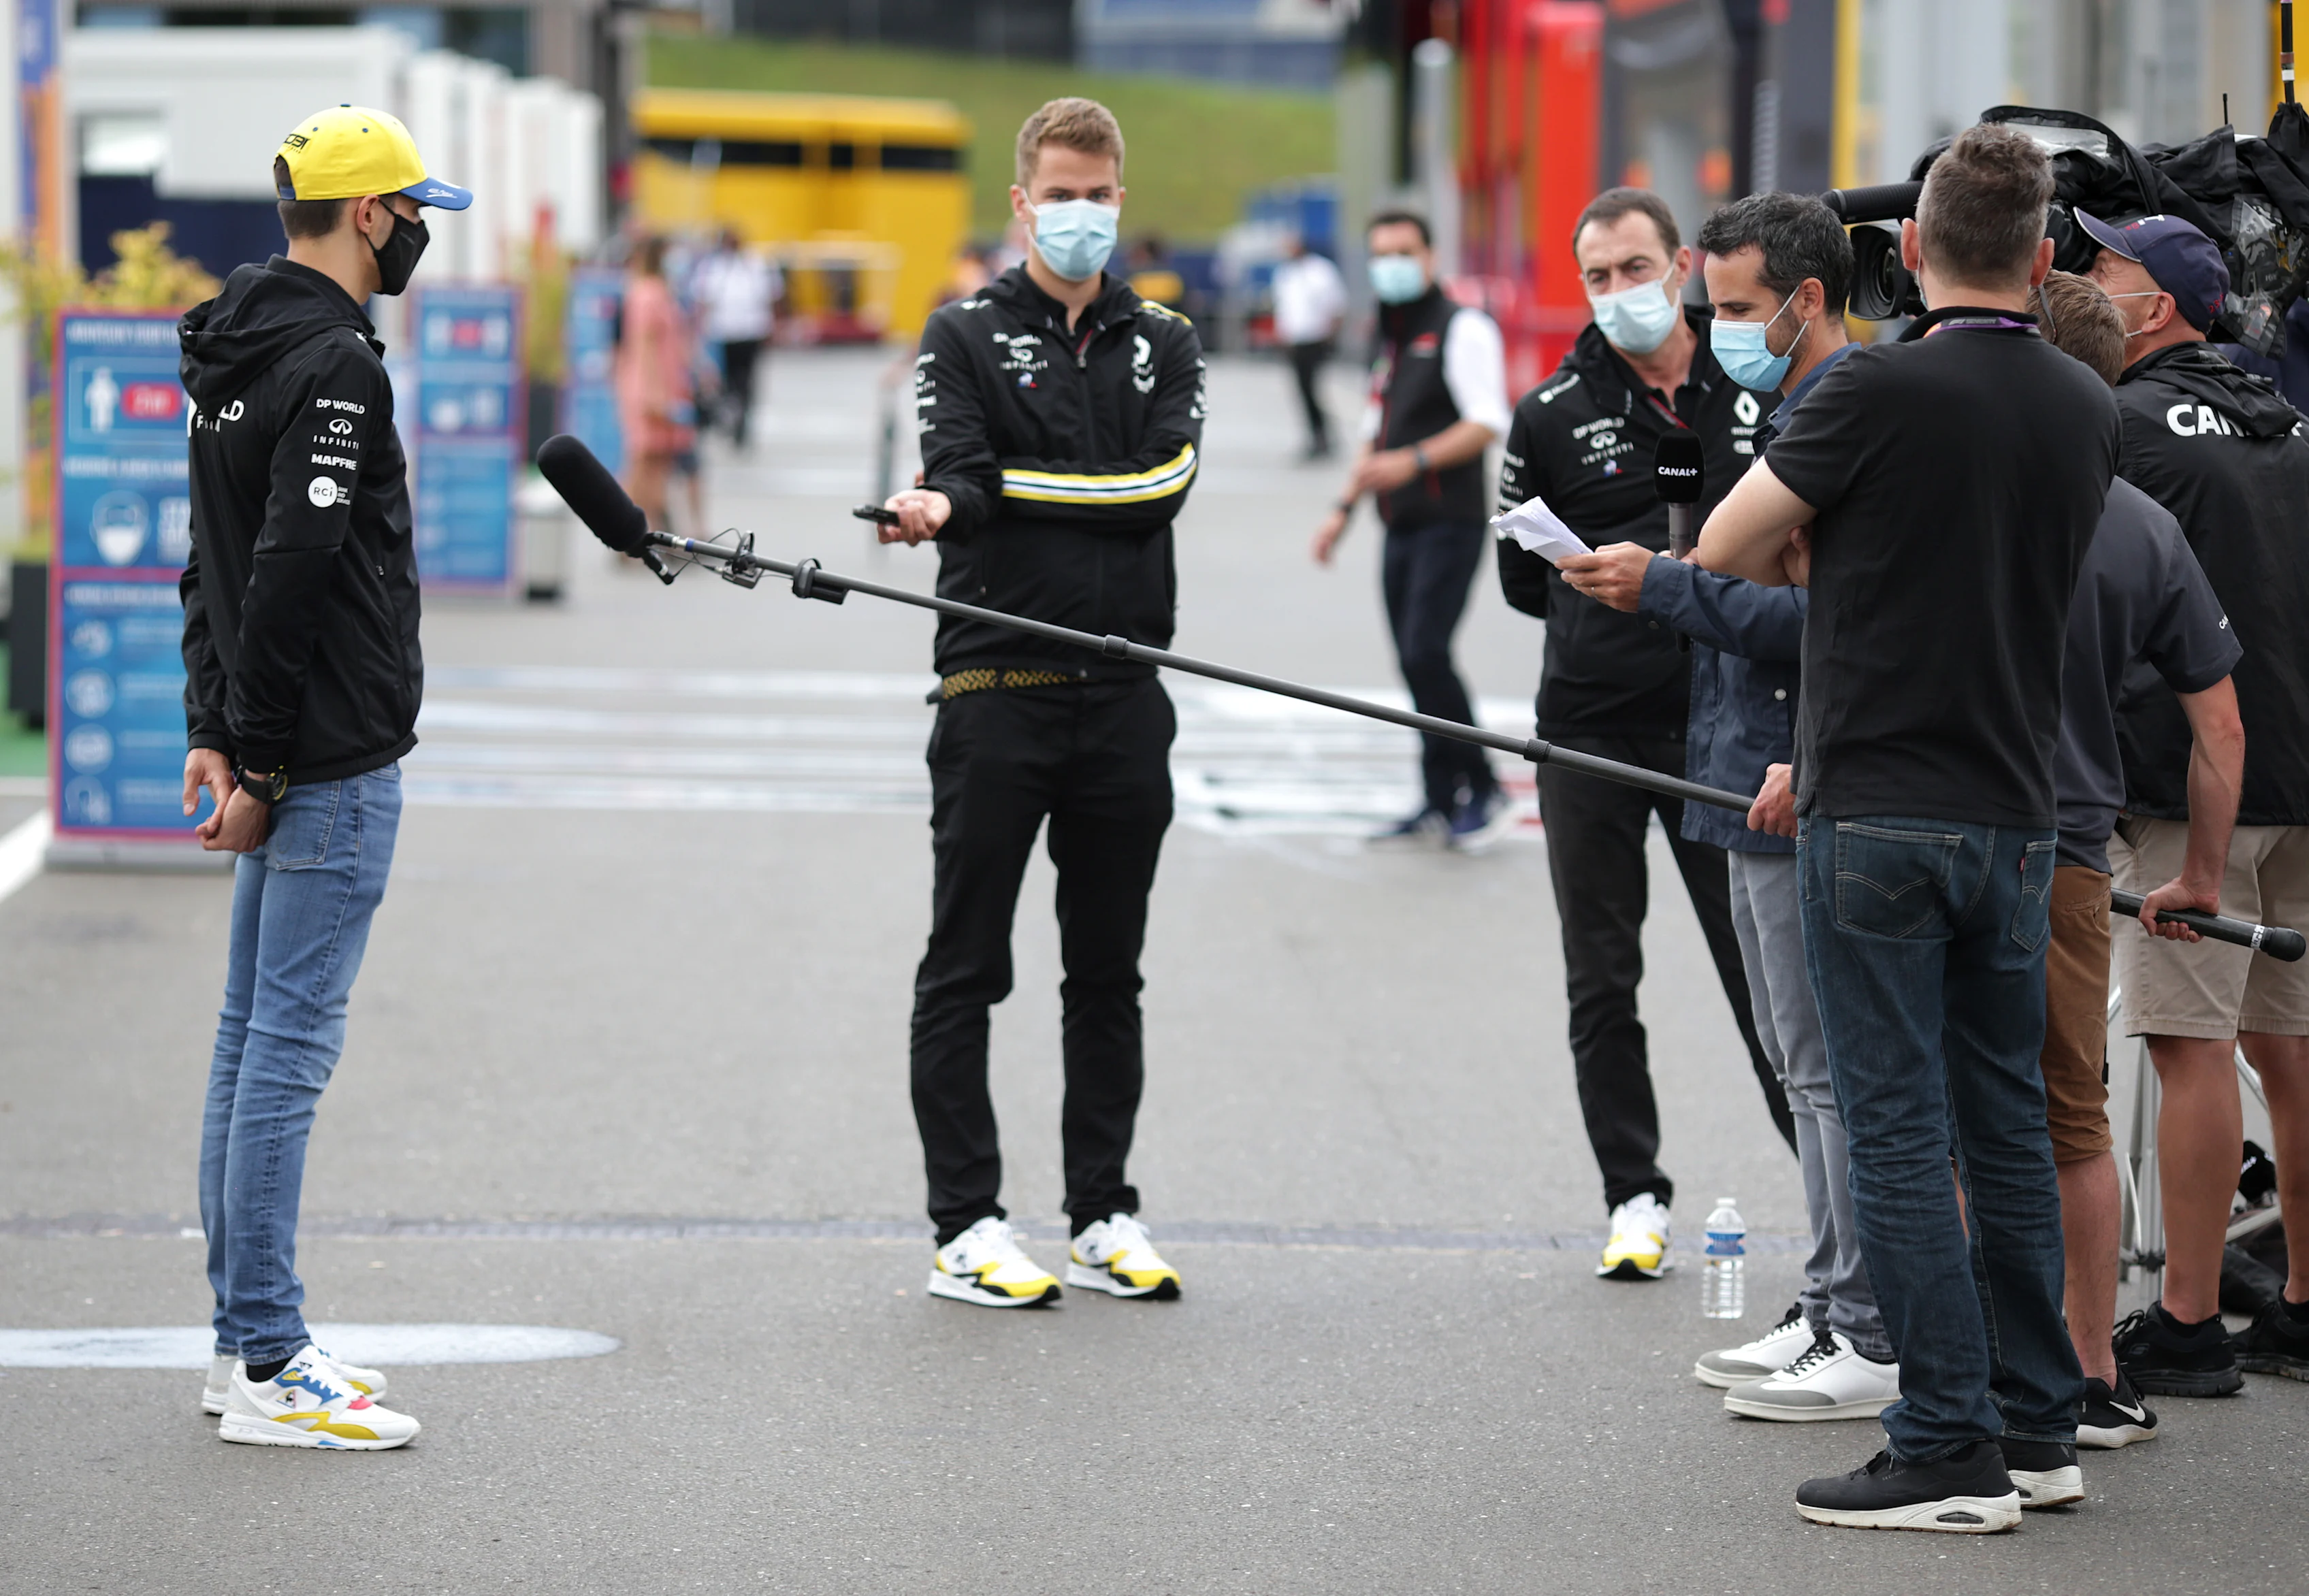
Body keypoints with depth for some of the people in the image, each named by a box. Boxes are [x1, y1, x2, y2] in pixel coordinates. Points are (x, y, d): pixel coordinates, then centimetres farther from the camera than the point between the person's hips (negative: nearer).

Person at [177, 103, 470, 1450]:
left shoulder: (239, 356, 15)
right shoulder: (336, 364, -16)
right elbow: (289, 573, -22)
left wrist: (216, 730, 15)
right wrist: (261, 764, -18)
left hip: (278, 759, 10)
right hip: (331, 762, -10)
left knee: (254, 1038, 13)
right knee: (291, 1046, -9)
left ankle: (248, 1340, 19)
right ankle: (268, 1369, -8)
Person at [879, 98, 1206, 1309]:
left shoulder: (1162, 344, 11)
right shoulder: (967, 336, 4)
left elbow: (1165, 482, -7)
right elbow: (959, 476, -9)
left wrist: (996, 493, -13)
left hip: (1123, 697, 3)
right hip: (997, 693, -3)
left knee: (1108, 970, 9)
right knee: (965, 969, -1)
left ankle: (1103, 1219, 15)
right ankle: (966, 1229, 2)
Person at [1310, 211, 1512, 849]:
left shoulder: (1461, 328, -8)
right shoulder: (1391, 340, 19)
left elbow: (1487, 424, -18)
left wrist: (1413, 461, -26)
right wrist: (1345, 508, 21)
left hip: (1449, 523, -8)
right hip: (1402, 527, 8)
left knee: (1425, 653, -16)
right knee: (1415, 662, 6)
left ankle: (1482, 791, -5)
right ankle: (1441, 802, 12)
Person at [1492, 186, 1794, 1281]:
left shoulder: (1761, 396, 2)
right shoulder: (1554, 416, 5)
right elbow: (1525, 577, 11)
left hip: (1726, 727, -2)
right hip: (1591, 731, 2)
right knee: (1602, 983, 5)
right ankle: (1634, 1199, 14)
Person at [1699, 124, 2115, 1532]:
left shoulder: (1883, 391, -13)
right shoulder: (2089, 412, 6)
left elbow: (1725, 548, -6)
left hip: (1882, 818, -6)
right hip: (2017, 817, 6)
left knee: (1900, 1132, -3)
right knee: (2008, 1126, 15)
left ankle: (1951, 1453, -5)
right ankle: (2039, 1429, 19)